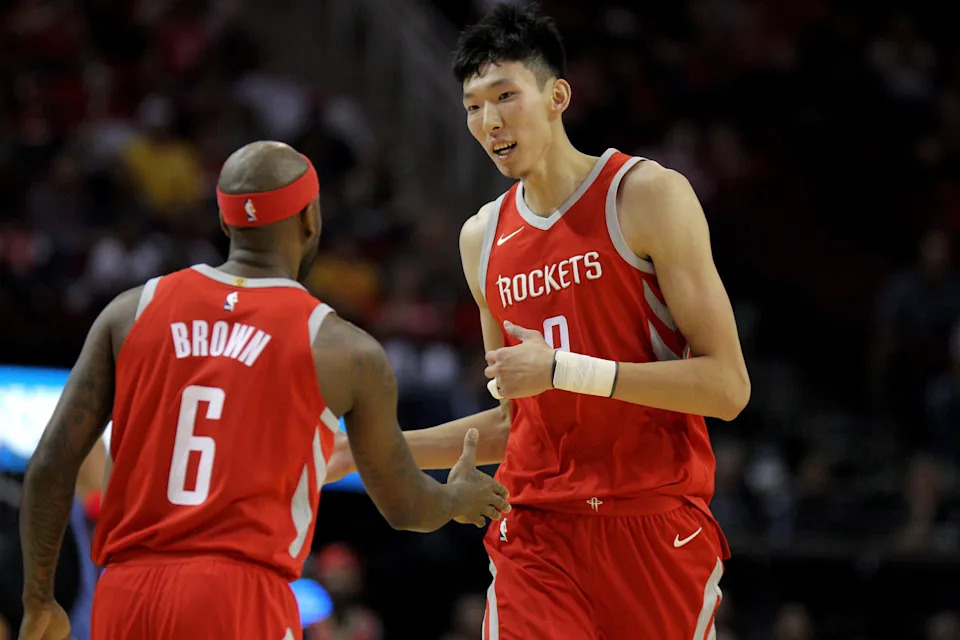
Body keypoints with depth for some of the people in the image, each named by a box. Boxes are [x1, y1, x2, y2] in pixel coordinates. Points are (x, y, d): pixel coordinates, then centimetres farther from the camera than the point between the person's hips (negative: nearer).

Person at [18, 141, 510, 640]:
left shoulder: (133, 312, 10)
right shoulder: (346, 352, 3)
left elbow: (51, 464, 5)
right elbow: (404, 508, 17)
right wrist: (462, 497, 40)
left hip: (123, 597, 4)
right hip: (240, 599, -4)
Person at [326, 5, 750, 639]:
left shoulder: (647, 194, -5)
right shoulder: (483, 237, 12)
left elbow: (728, 387, -12)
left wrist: (564, 368, -17)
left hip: (657, 526, -3)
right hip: (537, 533, 4)